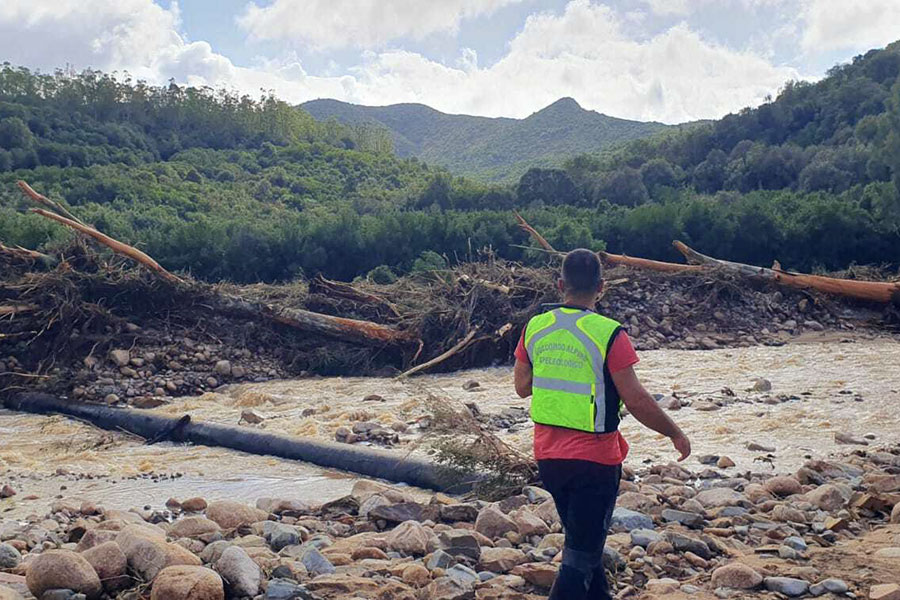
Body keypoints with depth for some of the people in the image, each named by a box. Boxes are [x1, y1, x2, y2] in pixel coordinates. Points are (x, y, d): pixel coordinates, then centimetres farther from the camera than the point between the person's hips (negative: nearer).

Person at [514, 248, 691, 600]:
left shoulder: (534, 327, -2)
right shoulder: (609, 334, -17)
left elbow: (522, 387, 7)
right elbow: (636, 400, -16)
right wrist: (675, 434, -2)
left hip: (547, 456, 6)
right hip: (594, 460, -5)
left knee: (583, 540, 25)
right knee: (581, 556, 4)